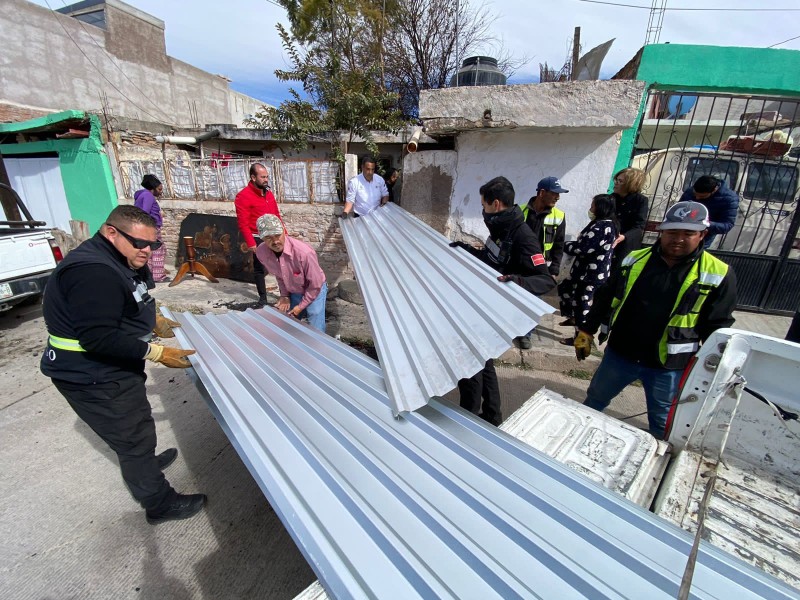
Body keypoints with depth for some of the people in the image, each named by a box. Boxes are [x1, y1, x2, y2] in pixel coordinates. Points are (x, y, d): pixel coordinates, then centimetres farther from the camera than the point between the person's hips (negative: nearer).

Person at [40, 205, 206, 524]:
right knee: (135, 436, 3)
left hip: (111, 368, 10)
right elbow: (99, 338, -32)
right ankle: (160, 504, 22)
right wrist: (156, 353, -31)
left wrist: (154, 321, 8)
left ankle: (143, 463, 55)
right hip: (93, 377, -10)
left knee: (134, 425, 29)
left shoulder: (116, 260, 6)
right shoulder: (93, 271, -29)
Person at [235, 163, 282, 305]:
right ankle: (263, 297, 18)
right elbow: (243, 223, -16)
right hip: (258, 238, -6)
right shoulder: (244, 196, -13)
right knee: (259, 268, 6)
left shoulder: (268, 193, 9)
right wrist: (250, 243, -19)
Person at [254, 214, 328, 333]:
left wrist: (301, 306, -13)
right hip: (293, 293, 5)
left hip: (314, 291, -5)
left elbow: (315, 285, -22)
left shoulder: (303, 252, -35)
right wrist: (284, 295, 0)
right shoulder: (261, 253, -18)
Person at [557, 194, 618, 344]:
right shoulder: (606, 224, 11)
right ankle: (573, 318, 39)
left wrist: (564, 245, -7)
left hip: (591, 274, -11)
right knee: (565, 288, 23)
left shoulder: (602, 226, -22)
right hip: (589, 271, 11)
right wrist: (570, 244, 2)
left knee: (582, 304, 1)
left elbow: (580, 248, -24)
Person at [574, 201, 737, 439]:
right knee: (593, 401, 20)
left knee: (662, 426, 17)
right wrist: (586, 331, 5)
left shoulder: (718, 274, -8)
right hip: (618, 354, 3)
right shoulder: (634, 260, -2)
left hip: (668, 367, -2)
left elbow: (717, 327, -4)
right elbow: (604, 298, 5)